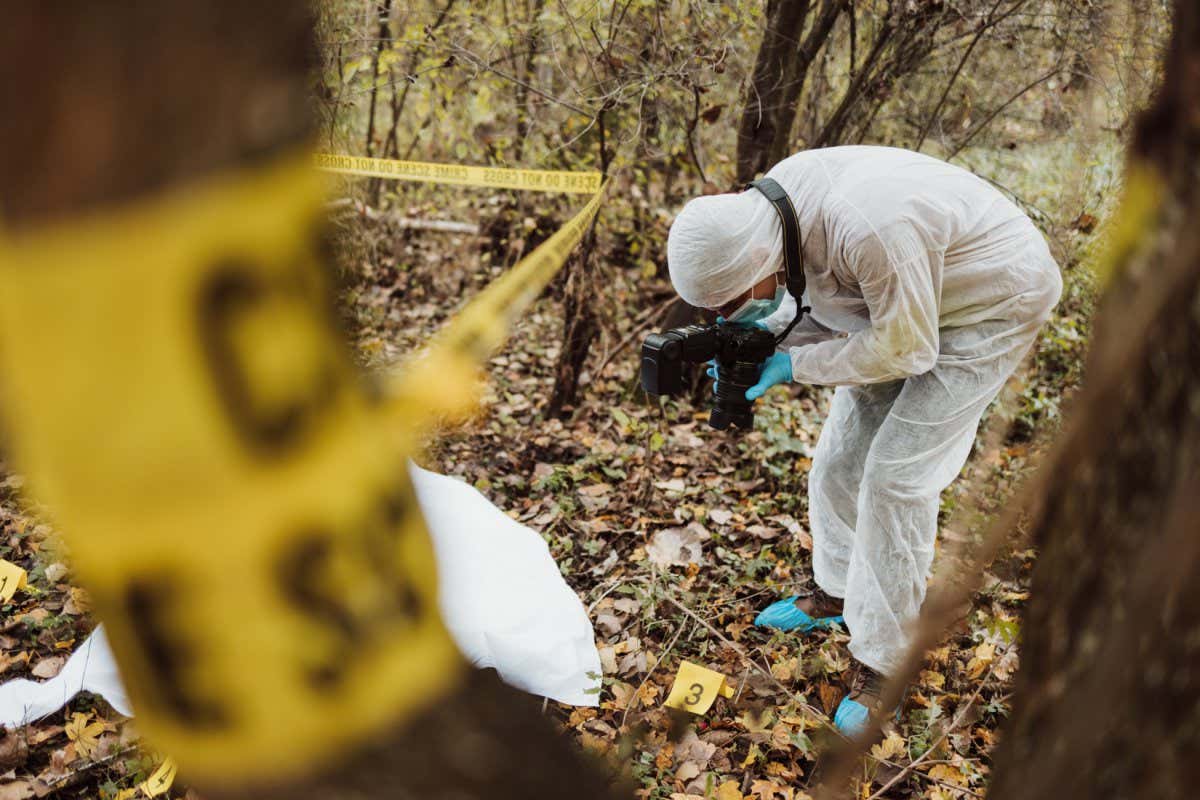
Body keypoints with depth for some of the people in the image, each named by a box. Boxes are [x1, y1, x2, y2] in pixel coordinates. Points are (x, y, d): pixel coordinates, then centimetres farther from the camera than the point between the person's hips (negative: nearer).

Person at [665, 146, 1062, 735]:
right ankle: (836, 593, 34)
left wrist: (795, 365, -23)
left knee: (896, 476, -12)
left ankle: (881, 663, 3)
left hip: (994, 304, -8)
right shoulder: (765, 203, -15)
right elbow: (818, 301, 0)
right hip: (898, 304, 8)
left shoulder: (870, 231, -42)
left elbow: (904, 349, -29)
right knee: (840, 455, 9)